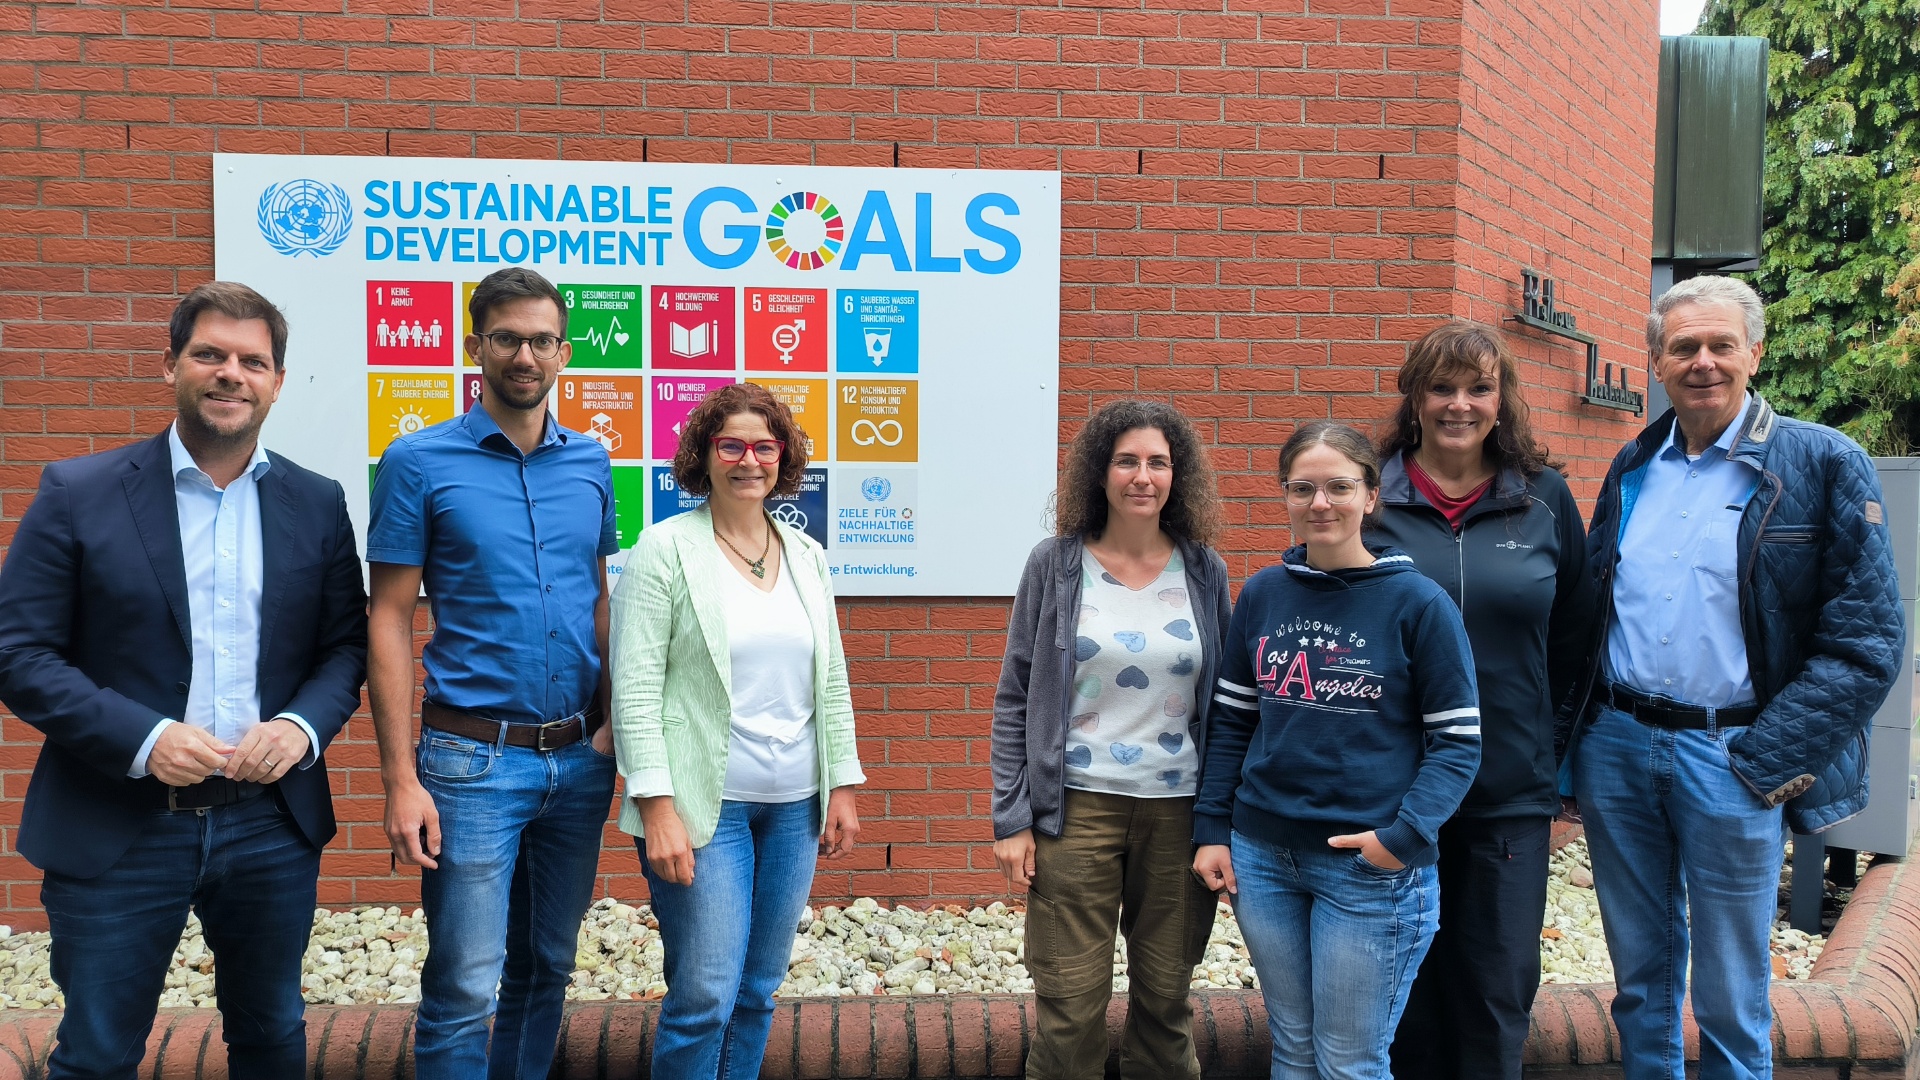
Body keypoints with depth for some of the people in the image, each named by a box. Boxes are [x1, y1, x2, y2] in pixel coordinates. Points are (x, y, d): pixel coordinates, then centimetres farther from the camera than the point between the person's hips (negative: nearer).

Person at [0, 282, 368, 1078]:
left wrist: (303, 725, -13)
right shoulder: (77, 494, -3)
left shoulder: (317, 504, 4)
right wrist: (142, 739, -19)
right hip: (118, 831, -2)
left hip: (271, 824, 2)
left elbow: (348, 645, 7)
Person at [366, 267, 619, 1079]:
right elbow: (389, 621, -6)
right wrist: (402, 780, -11)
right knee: (464, 989, -1)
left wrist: (614, 724, 4)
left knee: (546, 971, 15)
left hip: (580, 760, 4)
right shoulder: (419, 462, -4)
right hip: (474, 759, -4)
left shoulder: (591, 464, 8)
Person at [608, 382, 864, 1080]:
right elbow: (634, 687, -10)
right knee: (705, 996, -4)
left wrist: (843, 785, 10)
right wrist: (656, 806, -16)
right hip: (703, 805, -5)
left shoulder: (806, 555, 10)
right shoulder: (666, 548, -5)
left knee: (760, 988, 11)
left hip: (794, 805, 5)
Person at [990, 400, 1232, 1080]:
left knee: (1166, 998, 11)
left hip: (1178, 808, 2)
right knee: (1069, 1006, 2)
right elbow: (1014, 698, 0)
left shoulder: (1205, 572, 5)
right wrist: (1011, 818, -5)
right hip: (1077, 805, -2)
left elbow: (1223, 704, 10)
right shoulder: (1056, 565, -1)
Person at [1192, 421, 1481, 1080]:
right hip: (1262, 857, 4)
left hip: (1373, 870, -3)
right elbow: (1230, 720, 10)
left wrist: (1407, 834, -18)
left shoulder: (1418, 603, -8)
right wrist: (1211, 829, 5)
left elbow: (1459, 740, -6)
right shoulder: (1262, 594, 4)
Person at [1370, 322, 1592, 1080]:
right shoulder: (1370, 497, -2)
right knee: (1406, 985, 11)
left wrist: (1560, 748, 7)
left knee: (1498, 989, 8)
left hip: (1512, 793, 1)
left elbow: (1573, 639, 10)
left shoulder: (1545, 499, 3)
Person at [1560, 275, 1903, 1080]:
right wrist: (1574, 733, 5)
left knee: (1730, 1001, 7)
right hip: (1615, 747, 4)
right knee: (1640, 979, 16)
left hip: (1729, 758, -4)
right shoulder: (1633, 468, 9)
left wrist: (1762, 759, -14)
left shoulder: (1824, 465, -5)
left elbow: (1866, 642, -9)